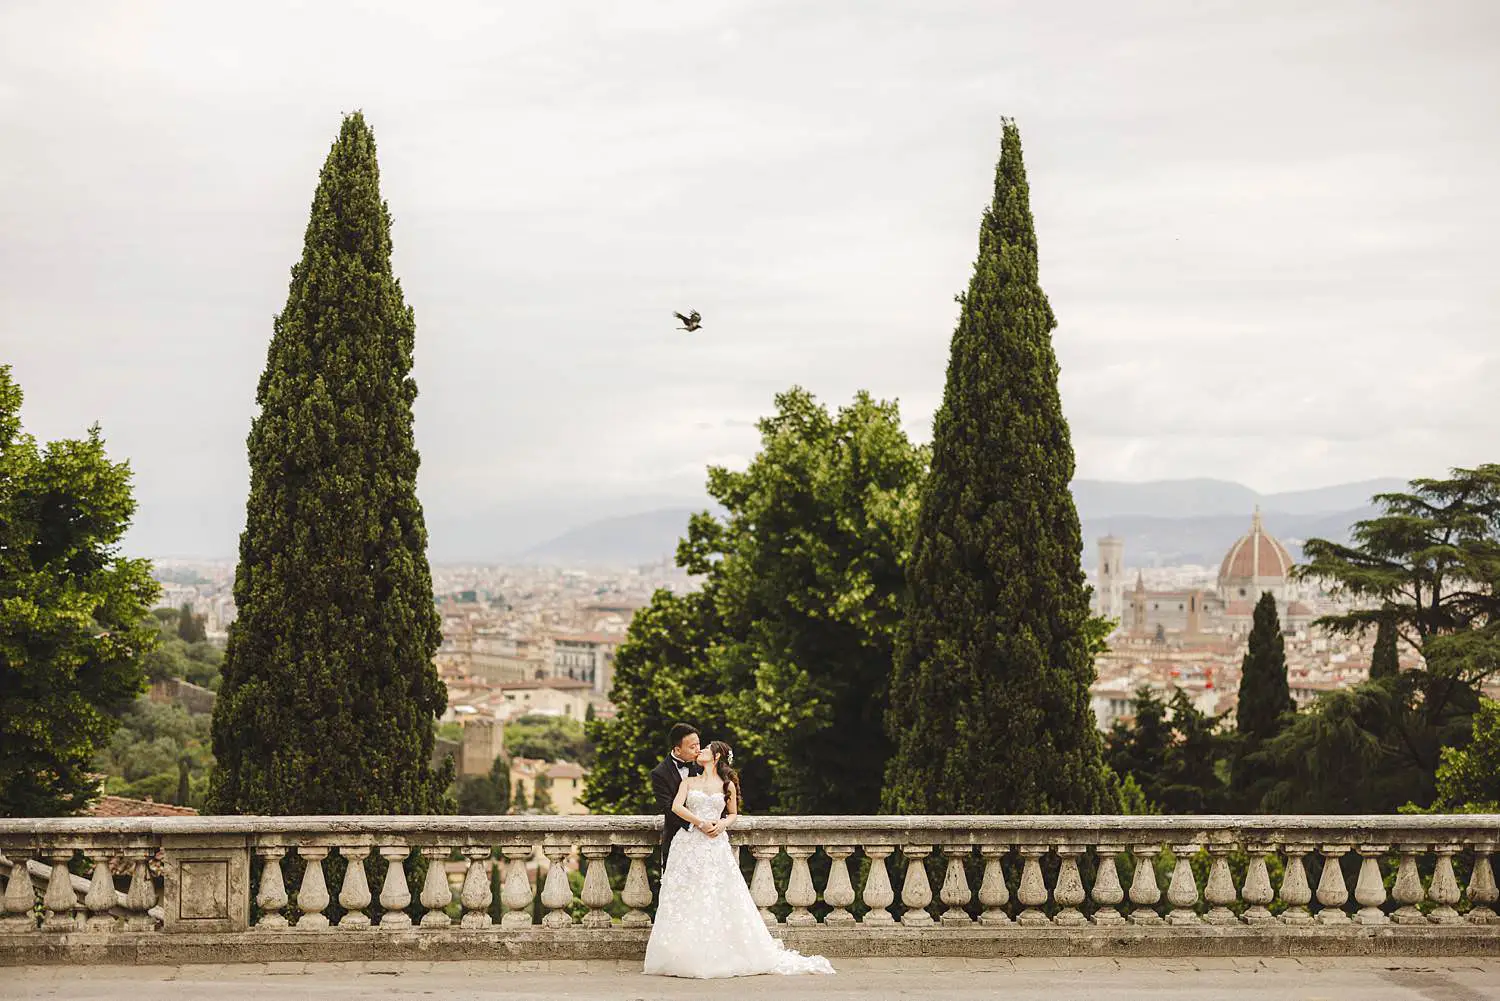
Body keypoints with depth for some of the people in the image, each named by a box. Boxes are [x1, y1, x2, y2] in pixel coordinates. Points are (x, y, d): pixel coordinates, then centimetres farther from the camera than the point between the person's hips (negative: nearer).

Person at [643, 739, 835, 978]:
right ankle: (685, 957, 1)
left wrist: (722, 824, -2)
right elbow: (676, 807, -2)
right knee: (686, 902, -3)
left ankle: (721, 956, 2)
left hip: (716, 847, 0)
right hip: (688, 845, 1)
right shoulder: (689, 782, 11)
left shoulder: (728, 785, 10)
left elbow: (733, 814, 19)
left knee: (719, 901, -4)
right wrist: (700, 822, -13)